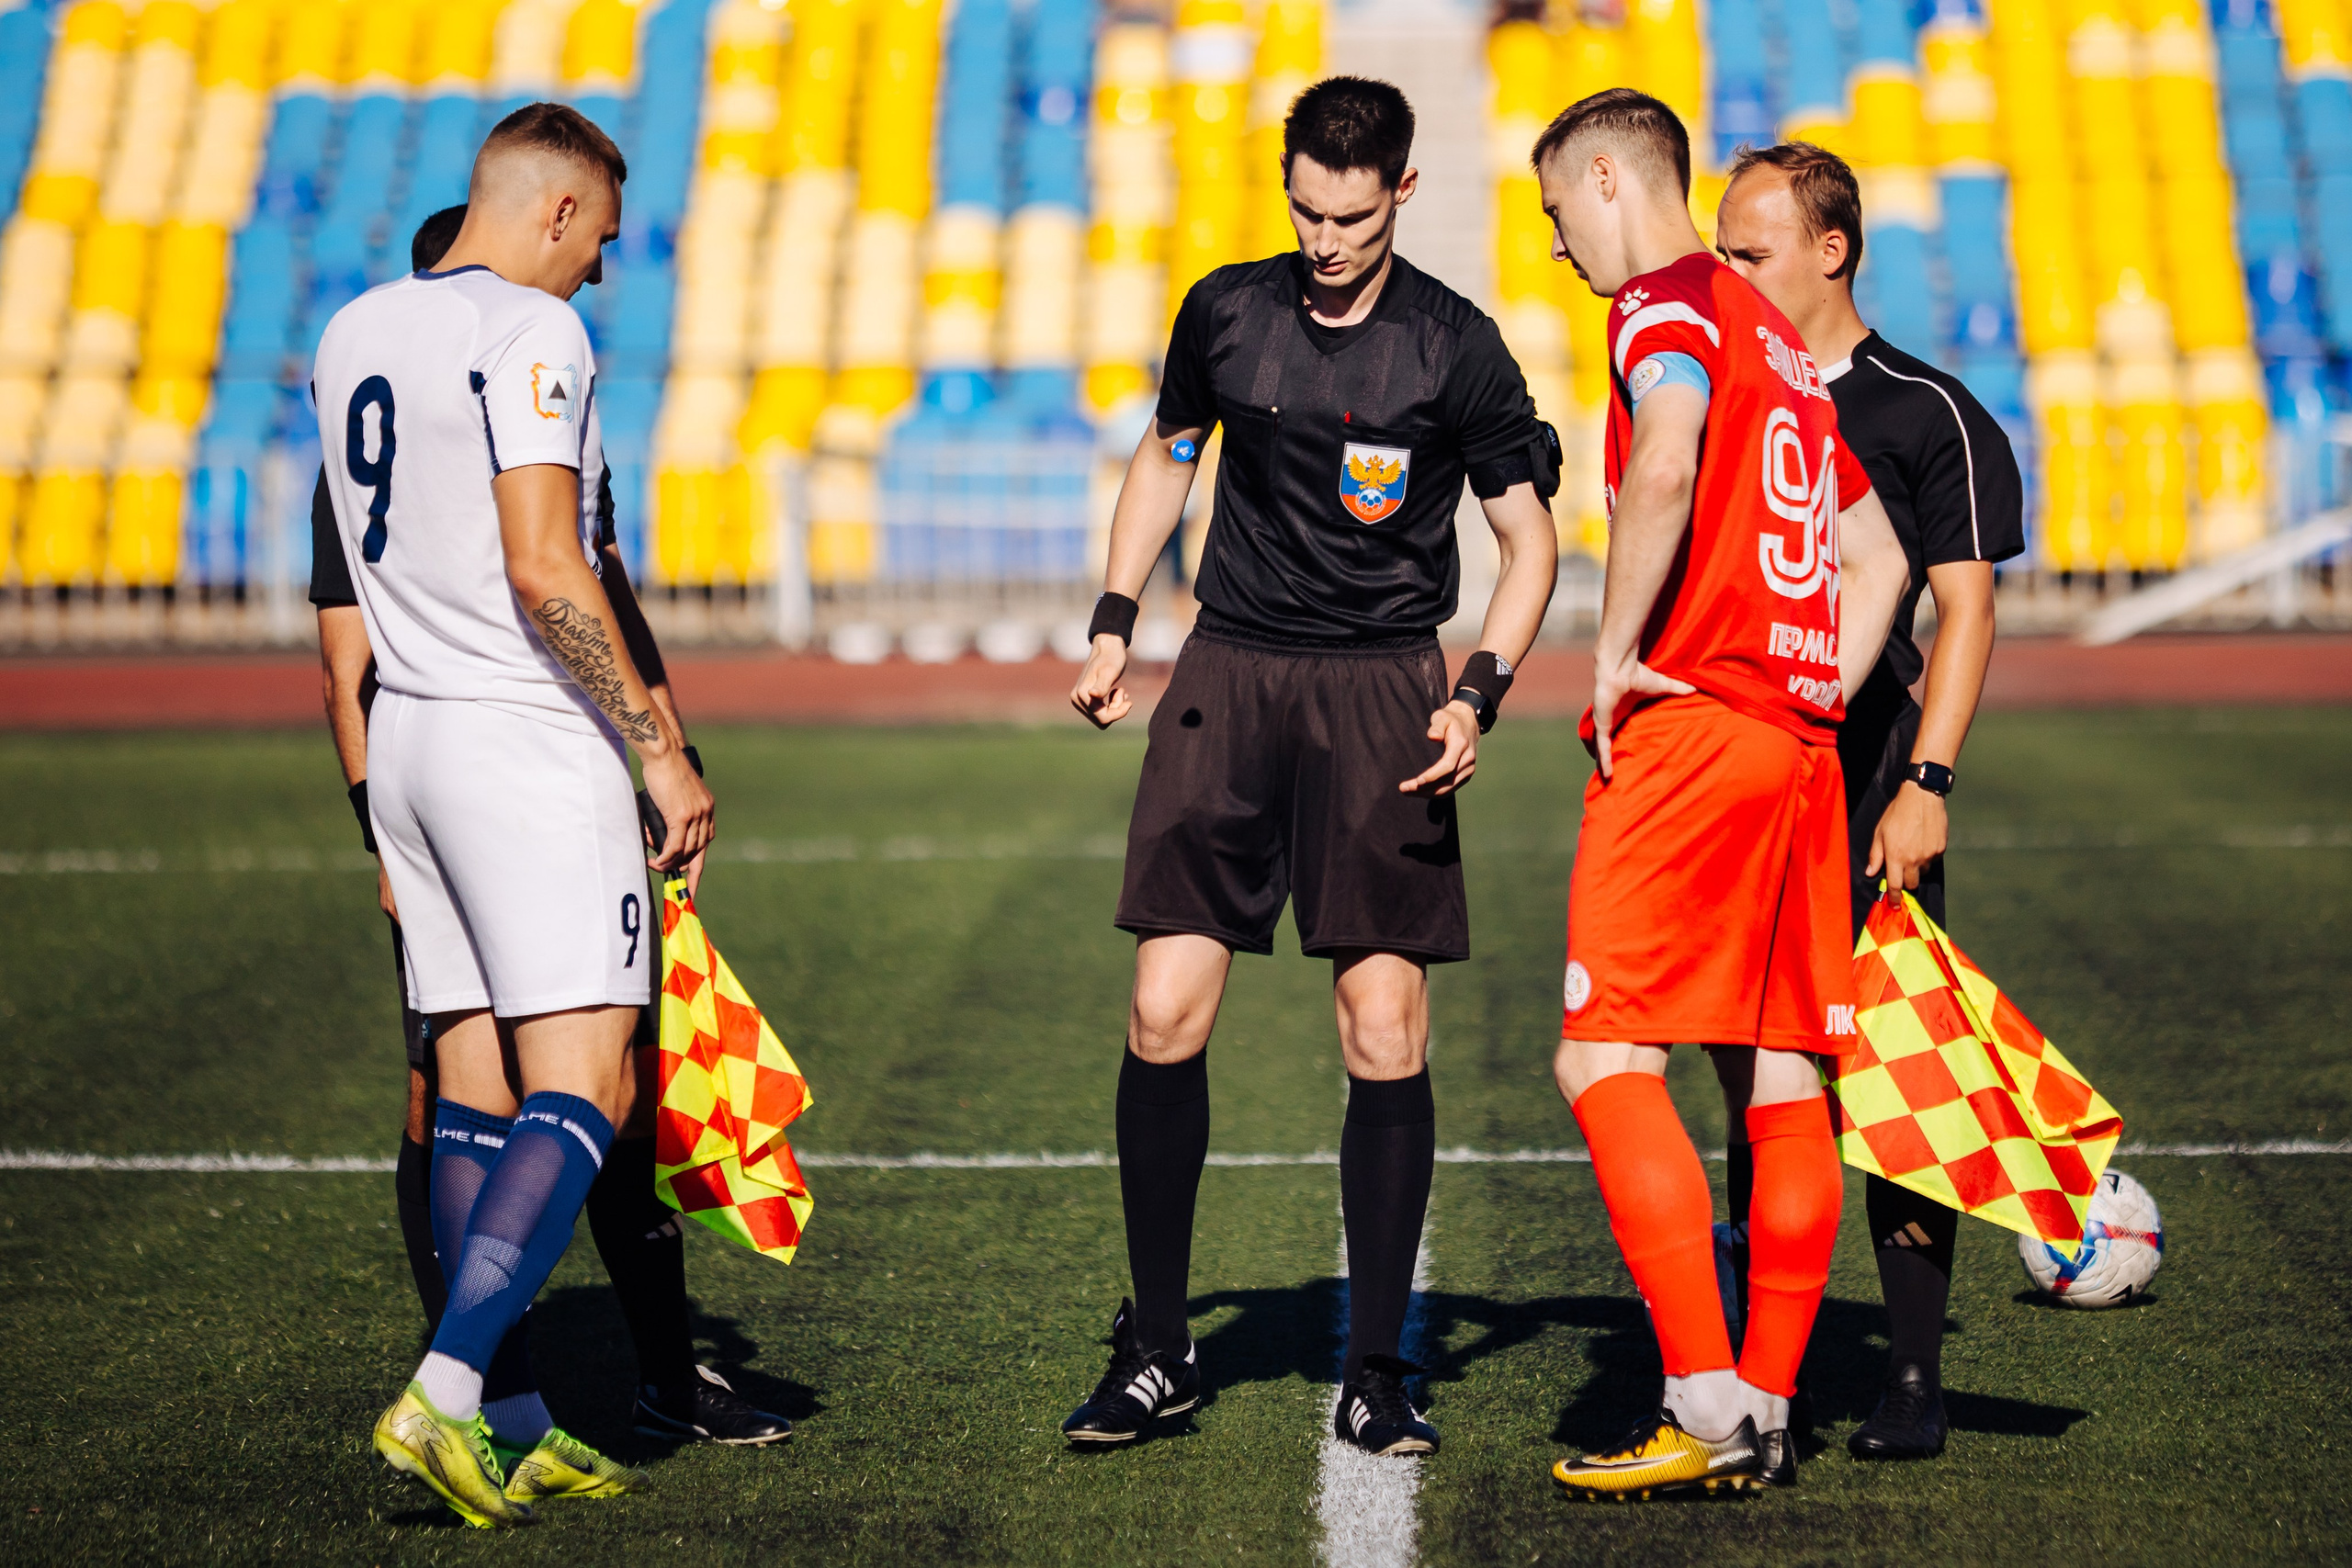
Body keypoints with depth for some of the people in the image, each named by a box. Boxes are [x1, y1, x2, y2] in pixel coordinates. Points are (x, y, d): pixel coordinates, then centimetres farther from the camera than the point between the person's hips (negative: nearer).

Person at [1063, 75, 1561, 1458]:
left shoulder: (1455, 348, -3)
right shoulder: (1227, 312, 5)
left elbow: (1531, 537, 2)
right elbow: (1167, 454, 22)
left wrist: (1477, 696, -11)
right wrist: (1114, 626, 12)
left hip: (1383, 684, -2)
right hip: (1229, 675, 2)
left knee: (1386, 1029, -6)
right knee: (1165, 1013, -6)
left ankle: (1376, 1371, 5)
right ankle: (1159, 1348, 8)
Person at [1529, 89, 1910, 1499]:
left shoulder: (1664, 302, -3)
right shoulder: (1778, 342, 24)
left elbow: (1666, 467, -24)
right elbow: (1878, 558, 26)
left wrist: (1616, 655, -15)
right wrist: (1815, 706, 19)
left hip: (1690, 719, -9)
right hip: (1796, 742, 9)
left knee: (1606, 1057, -9)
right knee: (1780, 1082, 7)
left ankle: (1711, 1411, -15)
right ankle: (1768, 1414, 9)